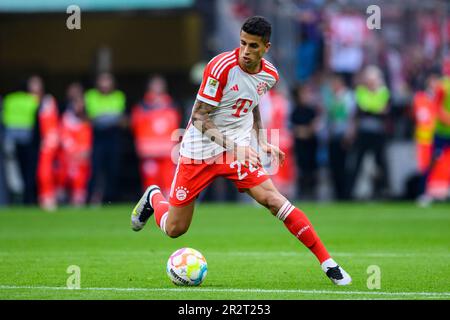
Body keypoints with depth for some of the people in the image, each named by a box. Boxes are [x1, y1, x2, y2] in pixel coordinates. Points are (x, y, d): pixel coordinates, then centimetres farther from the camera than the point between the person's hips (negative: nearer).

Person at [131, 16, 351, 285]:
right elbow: (199, 118, -20)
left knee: (272, 198, -21)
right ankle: (153, 198, 41)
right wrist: (233, 147, -32)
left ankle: (328, 263, -18)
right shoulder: (222, 66, -22)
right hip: (200, 150, -3)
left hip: (240, 148, 3)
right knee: (174, 229, 4)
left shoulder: (270, 75, -3)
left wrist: (263, 142, 8)